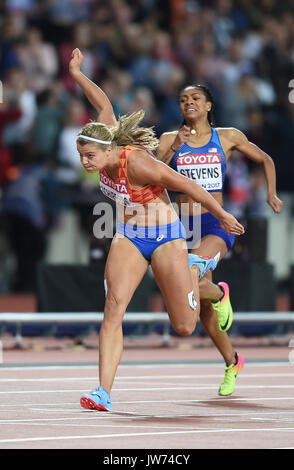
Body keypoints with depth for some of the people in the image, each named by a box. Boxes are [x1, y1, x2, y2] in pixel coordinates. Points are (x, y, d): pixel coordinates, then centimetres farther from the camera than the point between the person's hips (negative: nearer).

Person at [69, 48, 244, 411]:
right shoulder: (106, 152, -8)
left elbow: (188, 186, -20)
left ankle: (194, 271, 40)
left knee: (184, 327, 6)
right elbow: (104, 104, 10)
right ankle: (103, 393, -23)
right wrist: (77, 75, 17)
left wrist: (222, 215, -10)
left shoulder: (137, 163, -28)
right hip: (127, 238, 5)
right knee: (113, 308, -19)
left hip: (165, 238, -5)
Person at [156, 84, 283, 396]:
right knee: (203, 306, 8)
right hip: (183, 226, 3)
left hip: (216, 224, -3)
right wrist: (174, 148, -18)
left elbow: (265, 160, 17)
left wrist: (271, 193, 5)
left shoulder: (228, 137, 4)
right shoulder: (170, 139, 6)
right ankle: (232, 362, 26)